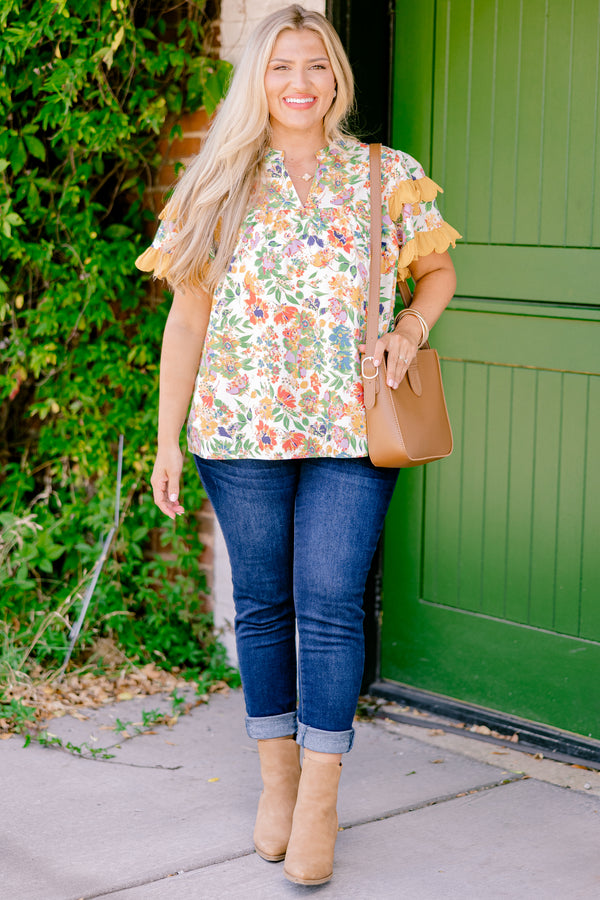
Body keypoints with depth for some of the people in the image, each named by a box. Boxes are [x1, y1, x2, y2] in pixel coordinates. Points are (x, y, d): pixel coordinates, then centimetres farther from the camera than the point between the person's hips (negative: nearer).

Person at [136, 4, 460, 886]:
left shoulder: (390, 178, 5)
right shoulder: (217, 185, 5)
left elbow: (438, 269, 18)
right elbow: (186, 318, 6)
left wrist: (409, 329, -3)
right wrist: (168, 439, 4)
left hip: (351, 432, -1)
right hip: (242, 432, 1)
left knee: (330, 607, -6)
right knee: (263, 606, 8)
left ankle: (319, 801, 5)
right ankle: (276, 778, 24)